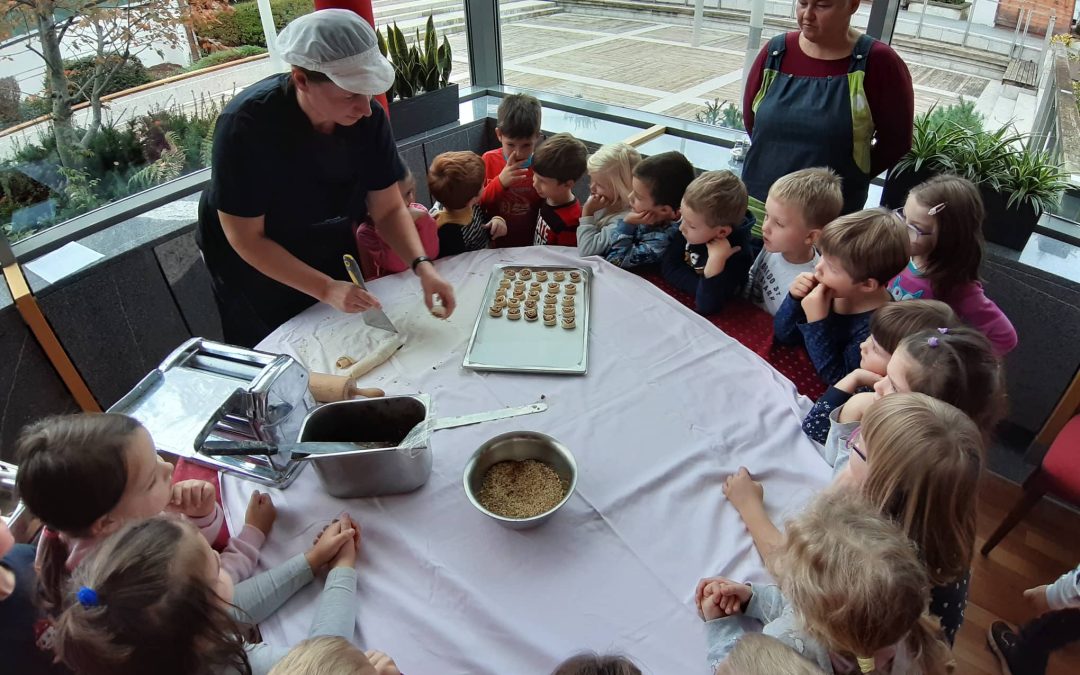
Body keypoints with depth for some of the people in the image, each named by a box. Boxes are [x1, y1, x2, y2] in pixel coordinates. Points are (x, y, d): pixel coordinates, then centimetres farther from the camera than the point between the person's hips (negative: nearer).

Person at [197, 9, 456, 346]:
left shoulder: (368, 119, -21)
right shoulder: (246, 125, -33)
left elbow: (388, 209, -14)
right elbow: (246, 238, -26)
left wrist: (422, 266, -31)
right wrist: (326, 289, -35)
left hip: (330, 251, 4)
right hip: (254, 265, -3)